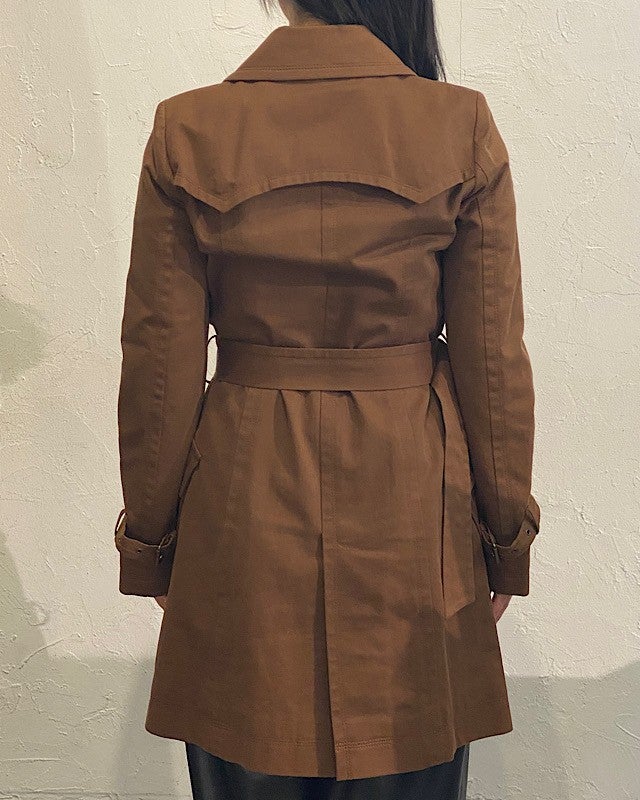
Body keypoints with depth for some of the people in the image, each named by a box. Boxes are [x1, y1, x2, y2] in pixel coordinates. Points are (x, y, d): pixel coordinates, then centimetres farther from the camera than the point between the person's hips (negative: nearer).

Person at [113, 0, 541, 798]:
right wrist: (508, 536, 8)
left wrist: (148, 538, 8)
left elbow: (160, 367, -4)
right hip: (412, 517, 0)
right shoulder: (462, 128, -7)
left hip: (243, 506, 1)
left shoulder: (188, 132, -6)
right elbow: (494, 360, -4)